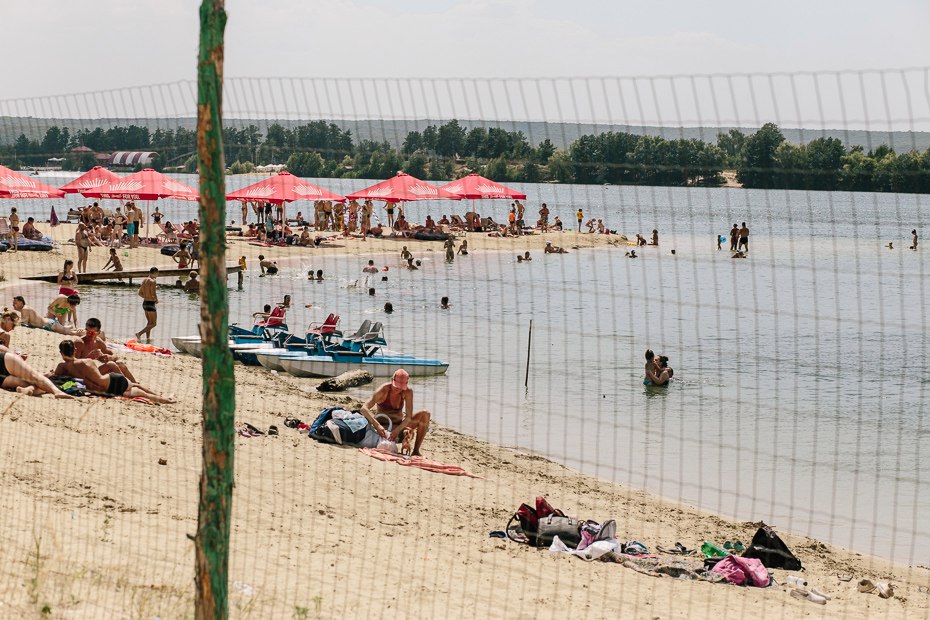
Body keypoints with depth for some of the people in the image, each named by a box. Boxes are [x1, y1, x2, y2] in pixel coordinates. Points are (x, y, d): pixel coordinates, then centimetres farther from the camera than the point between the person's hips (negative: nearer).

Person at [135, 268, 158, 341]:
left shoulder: (144, 280, 10)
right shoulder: (153, 281, -15)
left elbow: (140, 293, 14)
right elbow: (153, 293, -23)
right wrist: (156, 300, -4)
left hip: (145, 303, 9)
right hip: (151, 304, -9)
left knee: (149, 322, 20)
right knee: (154, 323, -2)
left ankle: (148, 338, 20)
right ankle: (139, 333, -14)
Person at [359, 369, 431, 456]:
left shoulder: (408, 392, -13)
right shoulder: (384, 390, -21)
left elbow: (409, 417, -18)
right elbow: (364, 408, -31)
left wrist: (398, 430, -37)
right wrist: (377, 425, -45)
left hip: (399, 424, 2)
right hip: (383, 425, -2)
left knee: (425, 414, -19)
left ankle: (416, 450, -16)